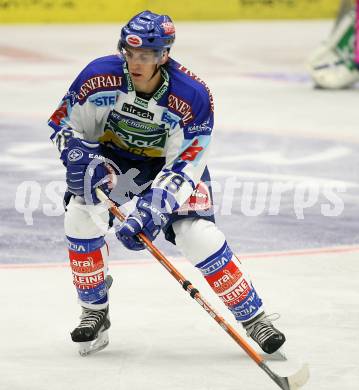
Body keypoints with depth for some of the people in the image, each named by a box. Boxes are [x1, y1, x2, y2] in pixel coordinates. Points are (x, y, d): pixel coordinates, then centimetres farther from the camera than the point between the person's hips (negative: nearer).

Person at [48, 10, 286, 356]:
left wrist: (153, 207, -39)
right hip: (113, 156, 2)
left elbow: (184, 165, -27)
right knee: (81, 214, -21)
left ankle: (254, 318, -4)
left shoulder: (192, 97, -30)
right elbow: (63, 123, -10)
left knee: (197, 234, -19)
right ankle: (95, 314, -2)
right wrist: (80, 156, -30)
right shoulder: (100, 77, -25)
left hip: (171, 161, -2)